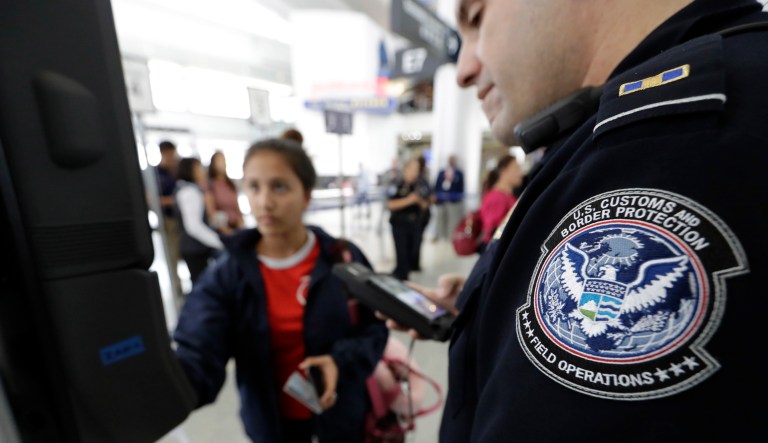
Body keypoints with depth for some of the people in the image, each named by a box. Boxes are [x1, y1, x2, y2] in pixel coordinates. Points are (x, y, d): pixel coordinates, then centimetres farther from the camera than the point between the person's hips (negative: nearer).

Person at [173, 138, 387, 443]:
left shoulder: (344, 258, -16)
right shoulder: (227, 275, -14)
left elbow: (375, 327, -9)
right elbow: (199, 356, -23)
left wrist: (341, 360, -25)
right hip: (274, 418, 1)